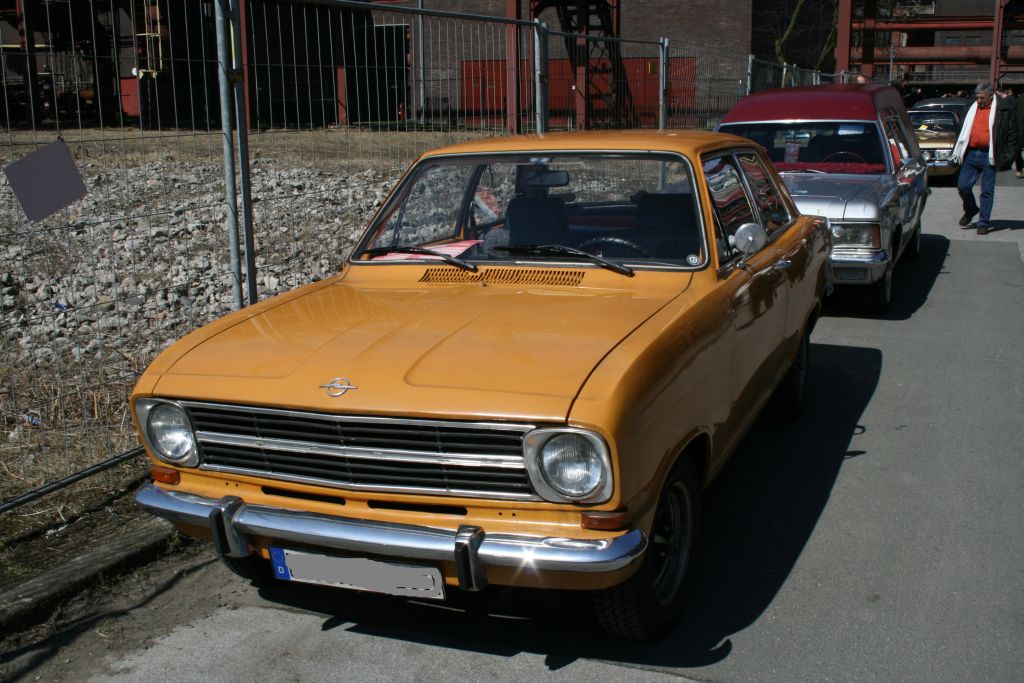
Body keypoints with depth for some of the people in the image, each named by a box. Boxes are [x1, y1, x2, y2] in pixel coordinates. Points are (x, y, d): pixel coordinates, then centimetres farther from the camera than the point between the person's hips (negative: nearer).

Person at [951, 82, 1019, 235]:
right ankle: (970, 210, 29)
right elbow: (964, 132, 19)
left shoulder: (1005, 108, -2)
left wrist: (1009, 156, -7)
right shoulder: (973, 108, 12)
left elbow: (1012, 133, -1)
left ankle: (983, 223, 9)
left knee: (987, 191, 1)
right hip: (971, 154, 4)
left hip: (989, 156, -4)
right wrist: (958, 152, 14)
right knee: (963, 186, 2)